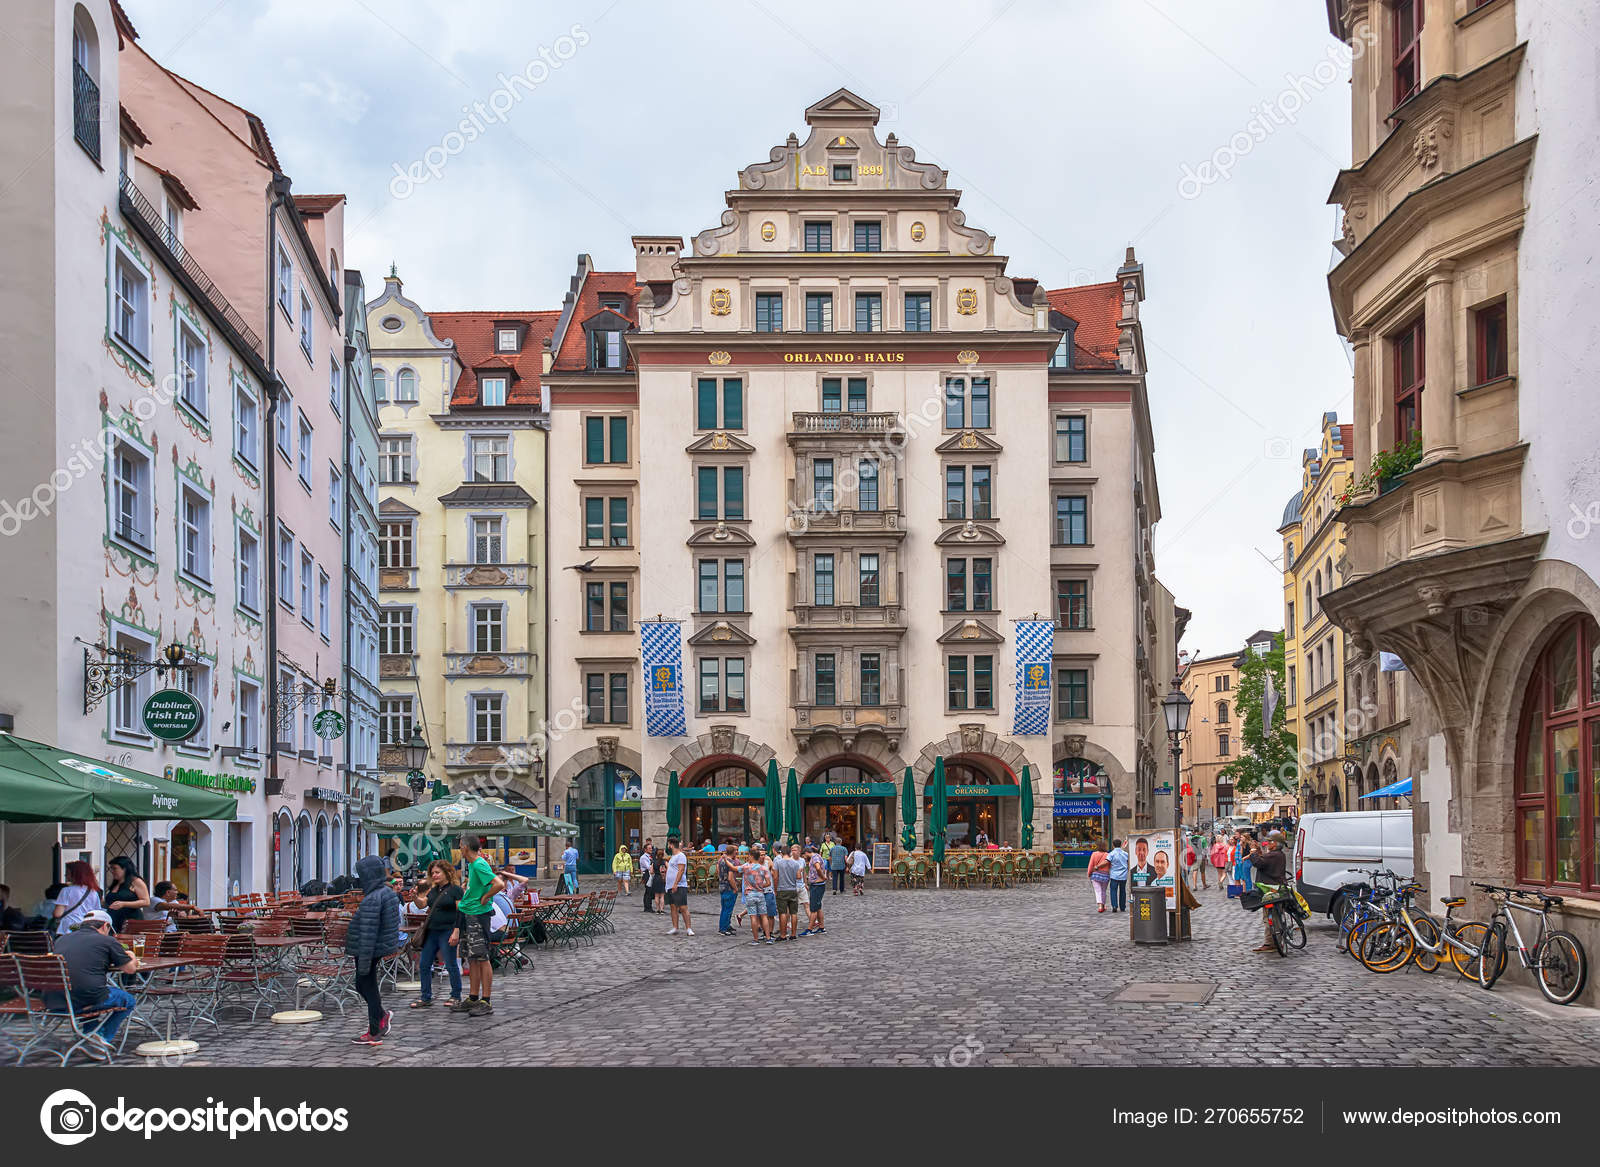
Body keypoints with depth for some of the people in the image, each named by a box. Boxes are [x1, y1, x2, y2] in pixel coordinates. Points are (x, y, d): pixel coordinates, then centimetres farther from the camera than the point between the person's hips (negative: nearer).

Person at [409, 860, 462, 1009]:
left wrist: (456, 931, -18)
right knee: (424, 964, 8)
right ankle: (426, 997, 18)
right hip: (431, 932, 8)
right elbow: (422, 904, 10)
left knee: (451, 965, -2)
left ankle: (456, 997, 8)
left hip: (447, 931, -7)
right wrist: (415, 896, -10)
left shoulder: (455, 889, -6)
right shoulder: (433, 890, 16)